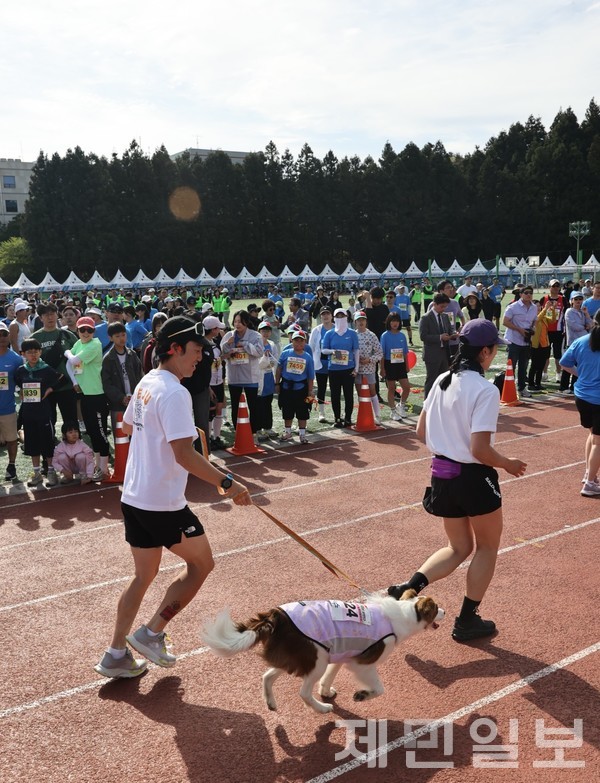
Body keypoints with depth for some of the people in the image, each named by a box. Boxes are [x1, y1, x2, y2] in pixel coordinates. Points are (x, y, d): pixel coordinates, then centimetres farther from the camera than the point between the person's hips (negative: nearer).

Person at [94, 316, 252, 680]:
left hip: (134, 496, 9)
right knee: (201, 563, 10)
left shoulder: (147, 382, 8)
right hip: (163, 504, -9)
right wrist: (227, 483, -28)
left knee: (144, 574, 18)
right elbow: (184, 455, -28)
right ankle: (151, 633, 13)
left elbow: (128, 426, 24)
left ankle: (116, 655, 24)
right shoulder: (175, 393, -20)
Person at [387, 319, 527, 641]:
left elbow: (421, 432, 8)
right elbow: (480, 450, -23)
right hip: (474, 478, -7)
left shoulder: (442, 381, 2)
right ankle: (467, 620, 24)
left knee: (458, 548, 22)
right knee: (487, 547, 17)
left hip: (443, 474, 7)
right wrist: (508, 464, -6)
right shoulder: (485, 390, -20)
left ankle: (409, 587, 3)